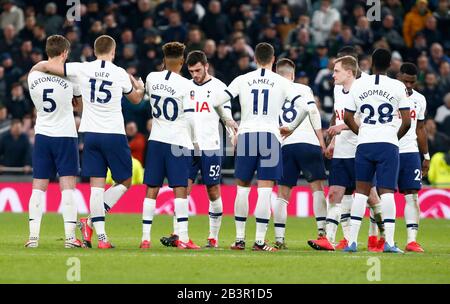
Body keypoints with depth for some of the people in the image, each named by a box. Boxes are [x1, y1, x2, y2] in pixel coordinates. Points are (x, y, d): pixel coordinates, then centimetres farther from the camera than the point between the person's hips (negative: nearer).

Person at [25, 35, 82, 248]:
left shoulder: (33, 75, 1)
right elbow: (79, 101, 6)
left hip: (42, 134, 3)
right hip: (65, 135, -3)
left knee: (38, 187, 5)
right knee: (67, 186, -2)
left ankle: (33, 236, 0)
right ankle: (70, 236, -5)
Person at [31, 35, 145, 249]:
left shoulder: (82, 69, -1)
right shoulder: (120, 74, -2)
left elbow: (45, 66, 0)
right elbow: (135, 99, 16)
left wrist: (32, 71, 22)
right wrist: (140, 88, 39)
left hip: (91, 134, 2)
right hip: (114, 134, -2)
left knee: (96, 184, 3)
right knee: (124, 182, 11)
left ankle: (101, 235, -3)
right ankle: (91, 222, -1)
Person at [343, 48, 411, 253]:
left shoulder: (358, 85, 5)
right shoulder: (398, 87, -1)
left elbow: (347, 117, 10)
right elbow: (407, 122, -2)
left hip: (364, 144, 2)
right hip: (388, 144, -2)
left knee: (361, 191, 10)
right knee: (387, 191, -4)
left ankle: (352, 240, 5)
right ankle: (389, 242, -12)